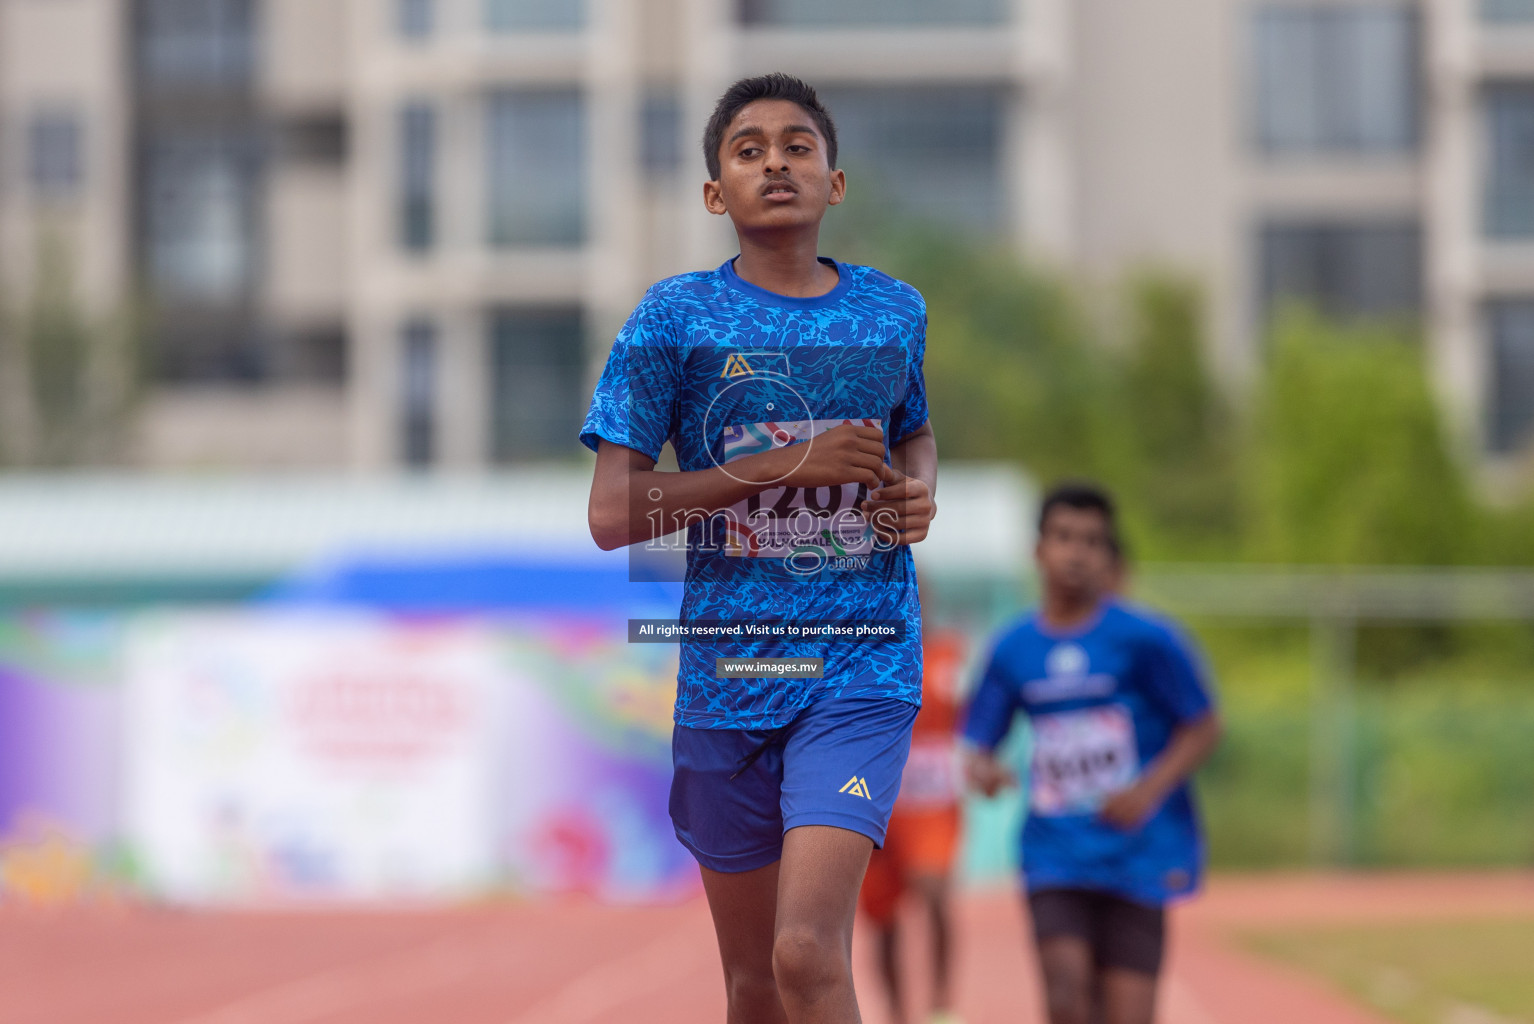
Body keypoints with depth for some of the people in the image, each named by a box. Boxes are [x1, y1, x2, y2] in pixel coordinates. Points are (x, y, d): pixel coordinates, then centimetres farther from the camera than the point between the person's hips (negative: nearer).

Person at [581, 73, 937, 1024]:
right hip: (726, 667, 1)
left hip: (861, 667, -1)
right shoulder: (676, 316, -1)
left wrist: (918, 491, 3)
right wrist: (786, 465, -14)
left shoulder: (895, 311, 6)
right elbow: (612, 513, -6)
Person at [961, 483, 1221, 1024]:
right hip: (1054, 851, 2)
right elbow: (978, 742, 11)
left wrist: (1150, 790, -16)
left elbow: (1204, 727, -1)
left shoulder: (1145, 640, -6)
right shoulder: (1013, 650, 4)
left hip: (1138, 852, -2)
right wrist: (982, 770, -13)